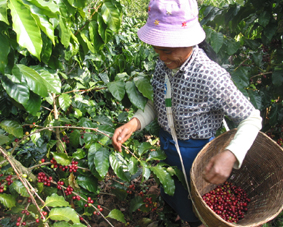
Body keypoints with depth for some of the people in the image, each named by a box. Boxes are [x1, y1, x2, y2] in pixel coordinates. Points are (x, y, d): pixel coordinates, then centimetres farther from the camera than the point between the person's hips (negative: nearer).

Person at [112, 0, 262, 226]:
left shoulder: (211, 78, -35)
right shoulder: (164, 64, -15)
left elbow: (252, 118, -25)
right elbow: (156, 103, -1)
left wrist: (231, 155, -43)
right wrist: (134, 123, -21)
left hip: (194, 153, -6)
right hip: (166, 145, 6)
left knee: (190, 208, 22)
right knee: (168, 193, 33)